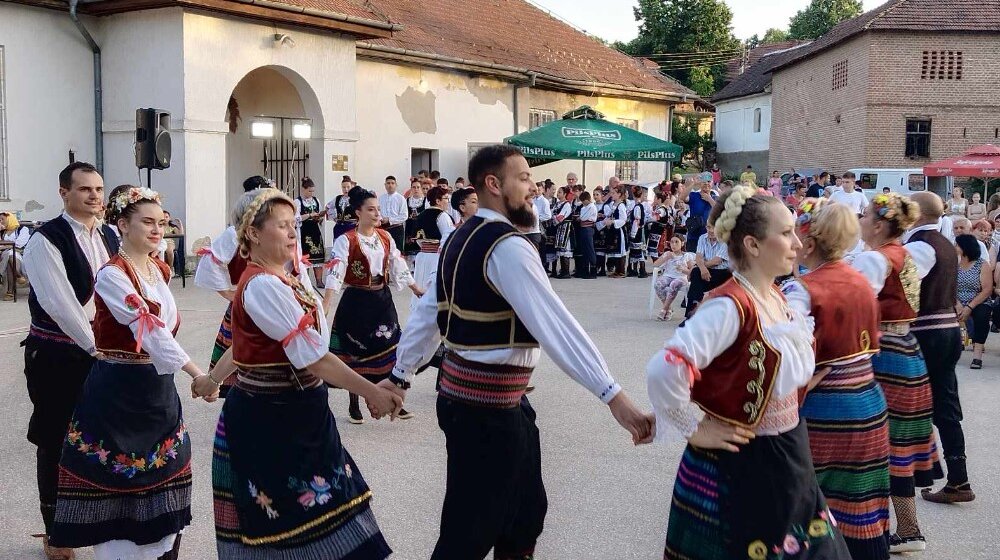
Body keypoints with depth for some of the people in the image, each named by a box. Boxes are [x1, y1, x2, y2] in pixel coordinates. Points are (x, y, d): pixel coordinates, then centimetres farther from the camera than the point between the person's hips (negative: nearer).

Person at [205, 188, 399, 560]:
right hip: (269, 420, -9)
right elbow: (311, 356, -26)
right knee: (277, 526, 3)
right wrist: (371, 393, -25)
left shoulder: (282, 278, 9)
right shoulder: (262, 285, -21)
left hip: (296, 415, 9)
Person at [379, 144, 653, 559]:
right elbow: (556, 325, -28)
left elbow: (427, 313, 17)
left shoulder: (460, 239, 11)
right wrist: (613, 396, -32)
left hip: (465, 397, 10)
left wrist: (400, 375, 26)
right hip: (487, 410, -10)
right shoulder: (507, 246, -20)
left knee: (525, 512, 22)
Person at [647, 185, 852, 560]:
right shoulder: (730, 306, -24)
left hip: (786, 463, 8)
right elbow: (664, 371, -36)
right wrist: (694, 430, -24)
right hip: (738, 469, -8)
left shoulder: (776, 298, 4)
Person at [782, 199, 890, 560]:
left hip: (820, 414, -7)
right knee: (861, 514, 15)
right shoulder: (861, 282, 6)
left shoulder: (801, 290, -17)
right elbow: (871, 346, 12)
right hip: (868, 408, 7)